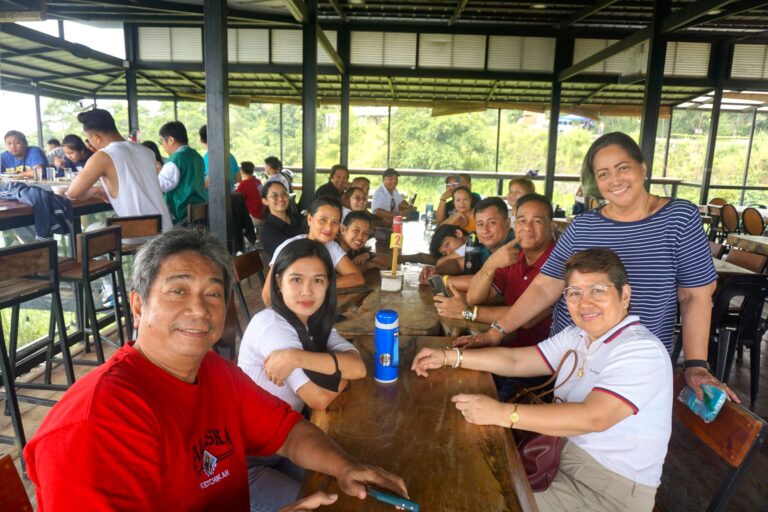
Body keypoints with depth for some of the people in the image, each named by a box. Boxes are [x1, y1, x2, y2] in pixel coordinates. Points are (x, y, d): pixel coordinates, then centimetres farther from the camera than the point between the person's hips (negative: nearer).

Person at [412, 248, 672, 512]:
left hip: (612, 490, -6)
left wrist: (502, 413, -37)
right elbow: (515, 360, 5)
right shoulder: (577, 336, 4)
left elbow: (593, 417, -33)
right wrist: (449, 357, -3)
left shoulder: (642, 351, -21)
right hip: (566, 459, 7)